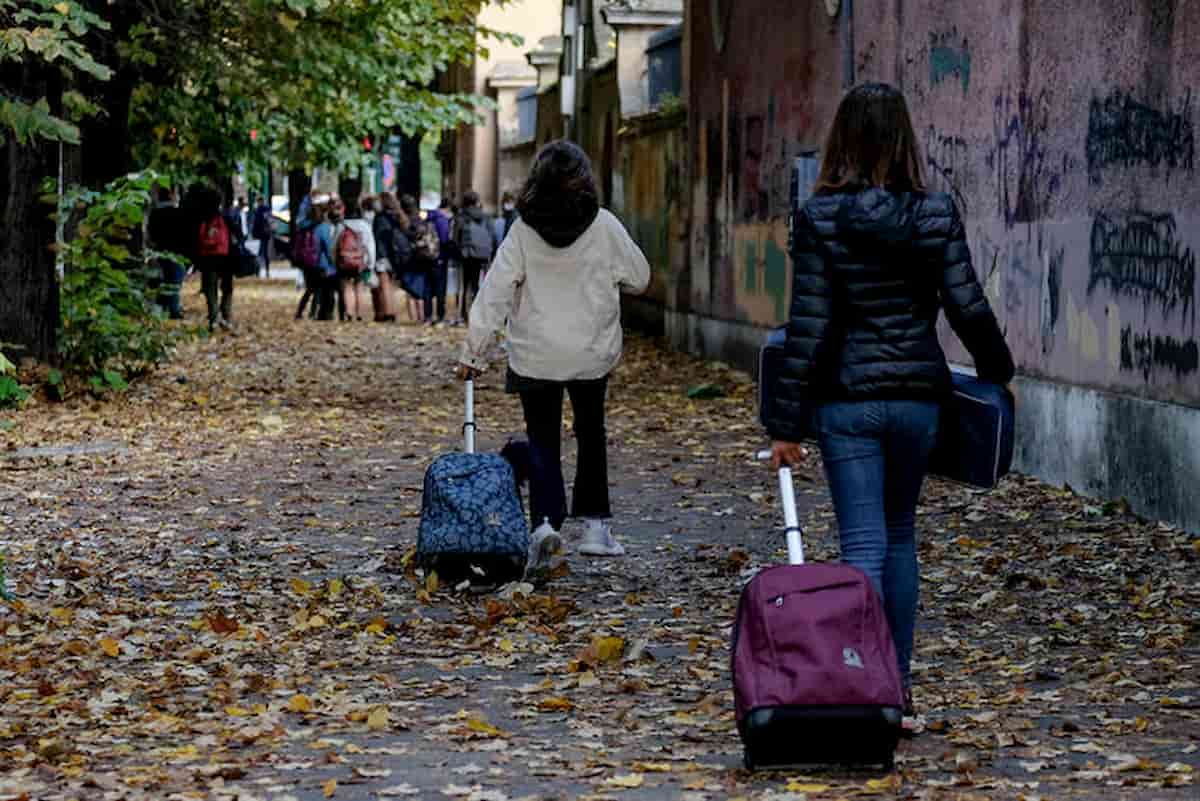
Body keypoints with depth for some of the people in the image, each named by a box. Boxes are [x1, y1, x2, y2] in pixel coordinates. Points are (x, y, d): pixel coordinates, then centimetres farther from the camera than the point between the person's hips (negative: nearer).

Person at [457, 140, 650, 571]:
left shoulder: (523, 231, -7)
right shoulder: (604, 226, -8)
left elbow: (495, 293, -8)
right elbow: (639, 277, 2)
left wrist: (473, 352, -4)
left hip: (535, 357, 0)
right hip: (592, 354, 0)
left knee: (542, 439, 7)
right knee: (591, 434, 18)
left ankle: (546, 520, -14)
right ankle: (594, 524, 18)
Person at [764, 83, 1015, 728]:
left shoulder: (819, 218, -9)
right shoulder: (936, 214, -3)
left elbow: (808, 326, -9)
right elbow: (968, 307, -2)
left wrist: (788, 423, -5)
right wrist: (999, 373, 16)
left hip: (846, 398, -2)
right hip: (918, 393, 3)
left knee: (863, 543, -1)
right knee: (899, 534, 19)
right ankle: (898, 684, 22)